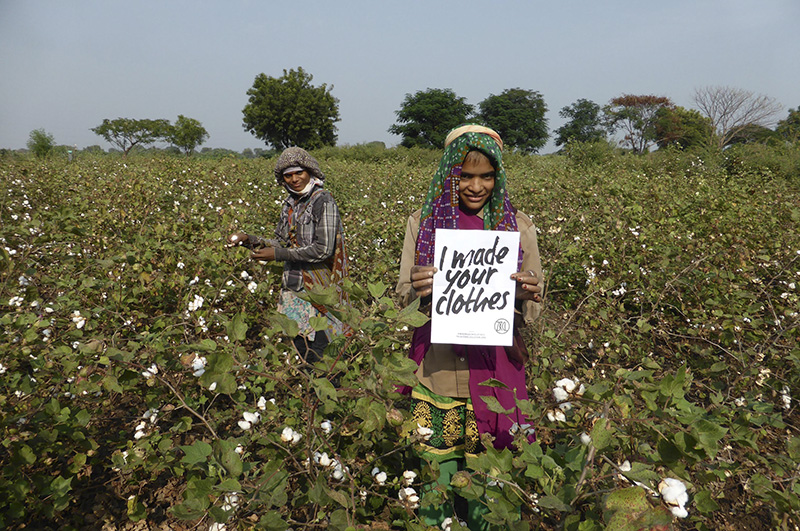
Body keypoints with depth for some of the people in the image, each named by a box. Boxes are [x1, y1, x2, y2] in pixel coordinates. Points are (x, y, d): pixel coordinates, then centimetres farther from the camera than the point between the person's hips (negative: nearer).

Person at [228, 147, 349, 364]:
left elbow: (323, 249, -18)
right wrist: (249, 240, 2)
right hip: (294, 287, 7)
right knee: (300, 346, 13)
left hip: (318, 289, -7)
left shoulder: (324, 202, -11)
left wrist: (277, 254, -16)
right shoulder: (290, 203, 13)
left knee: (318, 352, -5)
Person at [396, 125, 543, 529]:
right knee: (435, 476, 9)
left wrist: (526, 295, -17)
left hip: (494, 374, 0)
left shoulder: (518, 226, 2)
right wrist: (418, 291, -18)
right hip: (438, 371, 0)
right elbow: (403, 300, 5)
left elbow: (533, 310, 6)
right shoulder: (422, 222, 2)